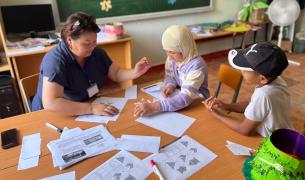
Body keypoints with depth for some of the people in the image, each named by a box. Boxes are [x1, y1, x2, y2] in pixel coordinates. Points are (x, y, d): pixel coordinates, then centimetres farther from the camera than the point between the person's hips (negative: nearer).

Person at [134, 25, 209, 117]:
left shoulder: (196, 66, -29)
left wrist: (155, 107, -46)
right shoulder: (172, 58, -11)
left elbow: (186, 98, -37)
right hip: (179, 98, 5)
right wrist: (170, 86, -19)